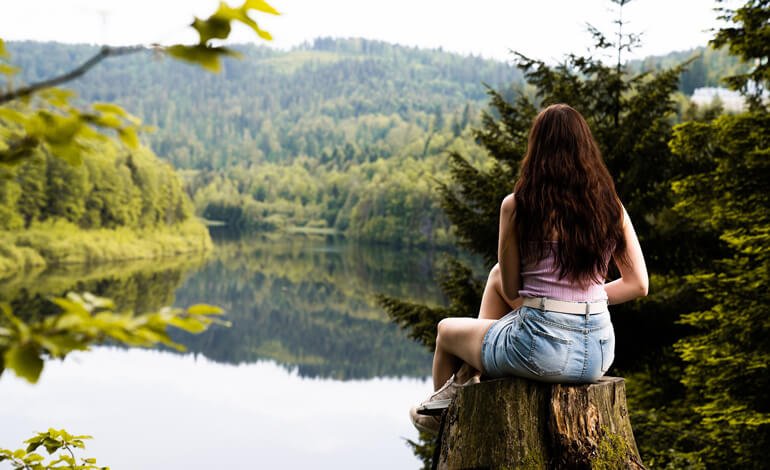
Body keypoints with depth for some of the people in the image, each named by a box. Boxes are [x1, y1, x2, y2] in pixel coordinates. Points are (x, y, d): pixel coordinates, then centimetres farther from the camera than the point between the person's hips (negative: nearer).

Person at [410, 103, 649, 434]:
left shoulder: (517, 205, -9)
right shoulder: (611, 205, 2)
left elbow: (511, 291, 0)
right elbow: (638, 284, 6)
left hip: (541, 350, -5)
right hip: (599, 350, 5)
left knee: (447, 331, 27)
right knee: (497, 273, 27)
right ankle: (468, 375, 32)